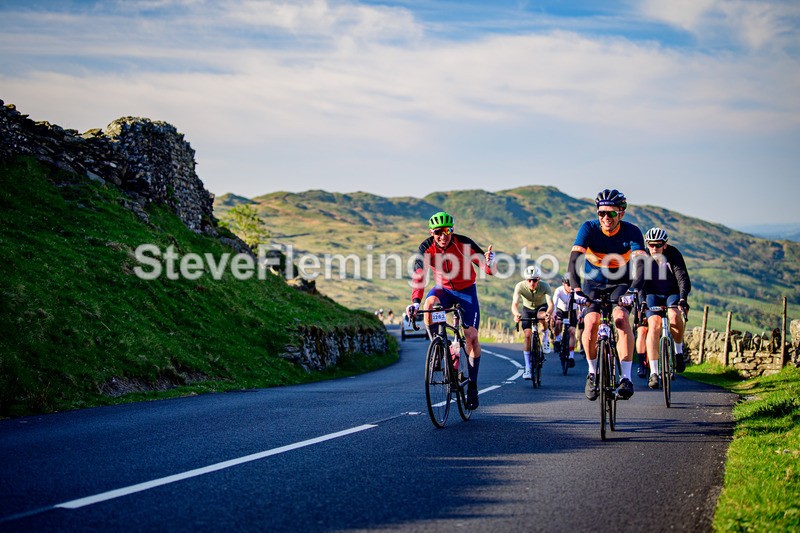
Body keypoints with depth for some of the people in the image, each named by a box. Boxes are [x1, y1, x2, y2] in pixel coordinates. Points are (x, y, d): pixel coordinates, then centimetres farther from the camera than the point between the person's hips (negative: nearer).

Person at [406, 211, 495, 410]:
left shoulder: (464, 243, -23)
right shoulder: (426, 247, -20)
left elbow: (487, 268, -23)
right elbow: (419, 274, -31)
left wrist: (488, 262, -48)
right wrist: (415, 301, -46)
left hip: (466, 290, -1)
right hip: (443, 289, 1)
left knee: (471, 336, -9)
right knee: (429, 303, -35)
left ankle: (472, 385, 5)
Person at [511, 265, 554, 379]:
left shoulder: (544, 286, -29)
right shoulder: (520, 286, -28)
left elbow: (550, 303, -39)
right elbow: (514, 304, -36)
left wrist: (548, 313, -61)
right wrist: (516, 314, -59)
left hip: (541, 307, -1)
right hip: (527, 309, 1)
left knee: (543, 317, -37)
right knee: (527, 335, -15)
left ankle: (545, 338, -6)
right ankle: (527, 368, -10)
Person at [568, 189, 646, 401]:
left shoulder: (632, 232, -20)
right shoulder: (589, 228, -20)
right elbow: (574, 259, -31)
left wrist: (633, 290, -50)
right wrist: (576, 289, -46)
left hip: (620, 284, -1)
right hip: (593, 284, 1)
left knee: (621, 319, -28)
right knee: (591, 323, -22)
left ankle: (626, 378, -25)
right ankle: (592, 372, 1)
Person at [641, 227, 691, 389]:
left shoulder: (674, 254, -15)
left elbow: (683, 278, -24)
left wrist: (683, 298, -41)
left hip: (672, 294, 0)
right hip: (652, 295, 1)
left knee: (674, 315, -33)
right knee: (654, 324, -24)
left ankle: (679, 351, -6)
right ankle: (654, 373, -26)